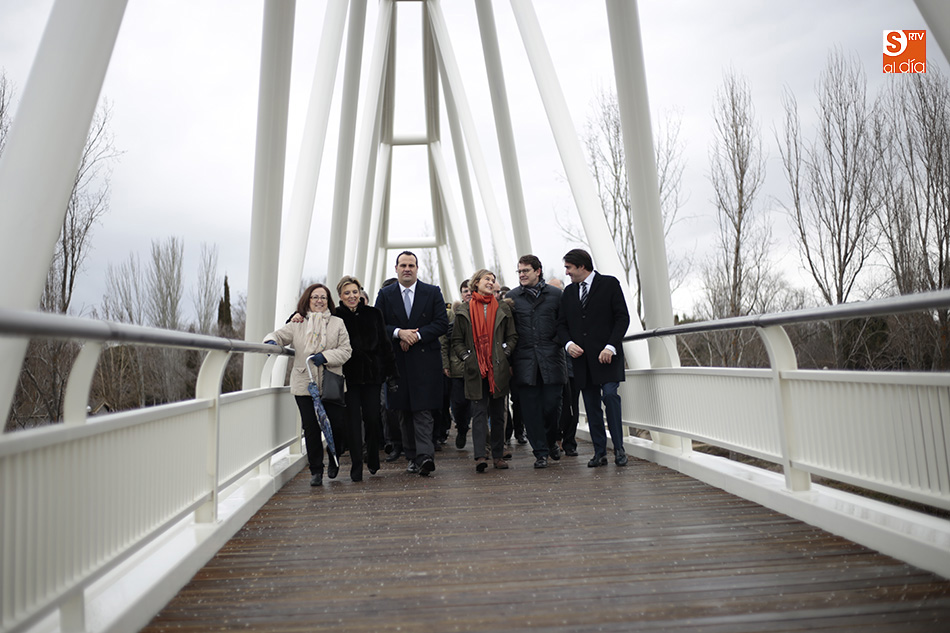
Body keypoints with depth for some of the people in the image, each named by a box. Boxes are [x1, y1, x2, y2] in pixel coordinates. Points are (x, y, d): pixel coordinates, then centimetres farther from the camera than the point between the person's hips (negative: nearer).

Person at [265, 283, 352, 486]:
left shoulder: (337, 324, 8)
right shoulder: (297, 324, 10)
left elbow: (345, 351, 2)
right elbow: (279, 335, 7)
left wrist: (325, 357, -14)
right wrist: (271, 341, -18)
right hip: (304, 385, 0)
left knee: (338, 425, -2)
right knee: (311, 429, 2)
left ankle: (334, 459, 28)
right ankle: (316, 471, 15)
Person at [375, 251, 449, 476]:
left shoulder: (432, 292, 5)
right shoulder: (385, 294, 9)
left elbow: (442, 323, -1)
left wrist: (417, 335, -12)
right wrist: (398, 333, -13)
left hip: (425, 360, -2)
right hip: (398, 362, 2)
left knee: (423, 410, -9)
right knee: (405, 412, 8)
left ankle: (424, 455, -13)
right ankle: (413, 457, 17)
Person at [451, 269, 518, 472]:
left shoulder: (503, 308, 10)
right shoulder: (464, 311, 6)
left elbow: (512, 336, 11)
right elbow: (456, 341, 7)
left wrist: (505, 354, -2)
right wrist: (466, 358, -5)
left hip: (498, 369, 2)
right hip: (475, 370, -2)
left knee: (498, 413, 7)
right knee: (479, 412, -5)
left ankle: (498, 455, 15)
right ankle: (480, 456, -9)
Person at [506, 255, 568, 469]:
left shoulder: (555, 294, 7)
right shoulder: (512, 297, 8)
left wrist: (557, 343, -4)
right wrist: (509, 361, 2)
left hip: (551, 360, 0)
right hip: (524, 361, 1)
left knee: (552, 404, 1)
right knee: (530, 408, 1)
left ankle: (551, 441, 29)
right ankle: (541, 452, 12)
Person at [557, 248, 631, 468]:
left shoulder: (610, 284, 1)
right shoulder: (568, 292, 15)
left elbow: (622, 318, -4)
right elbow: (561, 324, 16)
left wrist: (611, 346, -14)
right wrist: (568, 343, -4)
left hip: (606, 354, -4)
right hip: (581, 357, 5)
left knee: (610, 395, -16)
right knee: (591, 405, 5)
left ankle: (619, 448, -4)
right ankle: (599, 453, 12)